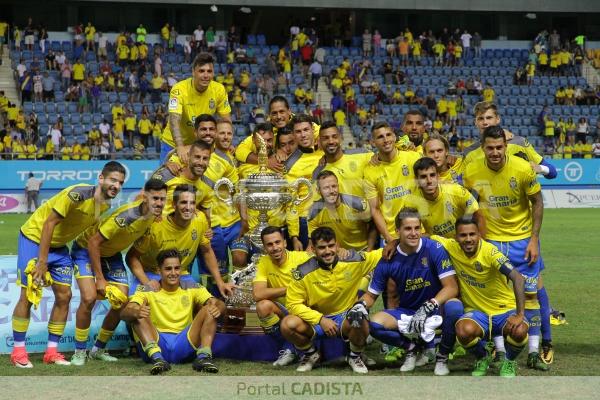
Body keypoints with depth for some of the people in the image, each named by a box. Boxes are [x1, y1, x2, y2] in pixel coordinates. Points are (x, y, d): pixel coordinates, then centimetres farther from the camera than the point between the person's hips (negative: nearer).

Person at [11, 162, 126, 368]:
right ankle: (18, 350, 2)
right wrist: (42, 261, -26)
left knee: (64, 295, 1)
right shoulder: (77, 195, -29)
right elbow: (49, 223, -26)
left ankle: (52, 351, 10)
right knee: (29, 295, -8)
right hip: (34, 237, -7)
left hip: (59, 245, 8)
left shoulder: (106, 204, -5)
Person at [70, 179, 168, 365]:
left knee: (122, 303, -3)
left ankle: (99, 350, 16)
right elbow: (94, 242, -30)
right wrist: (100, 279, -27)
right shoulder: (126, 215, -35)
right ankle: (79, 352, -6)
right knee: (89, 298, -22)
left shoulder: (156, 214, -15)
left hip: (111, 253, 7)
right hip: (86, 248, -7)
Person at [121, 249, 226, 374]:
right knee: (138, 314, -23)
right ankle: (156, 358, -42)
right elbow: (124, 313, -12)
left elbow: (219, 304, -4)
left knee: (209, 310, -15)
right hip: (155, 344, -1)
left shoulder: (192, 290, 11)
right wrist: (135, 312, -37)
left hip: (185, 345, 1)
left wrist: (218, 308, -30)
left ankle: (203, 356, -33)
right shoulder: (148, 292, 5)